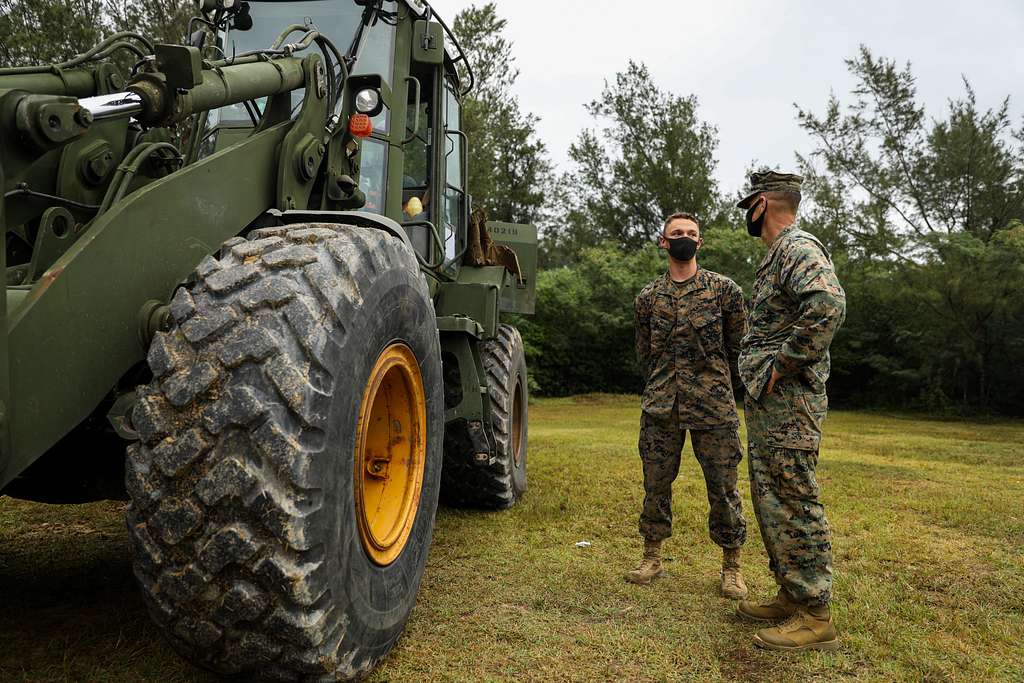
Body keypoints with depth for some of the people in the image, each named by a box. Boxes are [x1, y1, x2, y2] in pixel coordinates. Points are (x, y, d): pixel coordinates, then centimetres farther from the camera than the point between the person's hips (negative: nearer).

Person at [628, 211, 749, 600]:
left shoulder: (725, 290, 1)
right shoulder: (648, 297, 8)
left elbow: (738, 347, 8)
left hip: (714, 407, -2)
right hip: (660, 408, 2)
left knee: (723, 487, 3)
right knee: (656, 484, 7)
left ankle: (731, 568, 18)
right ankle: (652, 558, 23)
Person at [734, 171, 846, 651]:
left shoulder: (798, 248, -12)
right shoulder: (777, 255, 20)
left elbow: (828, 306, -30)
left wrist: (781, 365, -23)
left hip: (788, 400, -11)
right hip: (766, 401, 11)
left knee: (795, 502, -6)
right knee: (770, 499, 15)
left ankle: (815, 617, 4)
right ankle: (791, 595, 26)